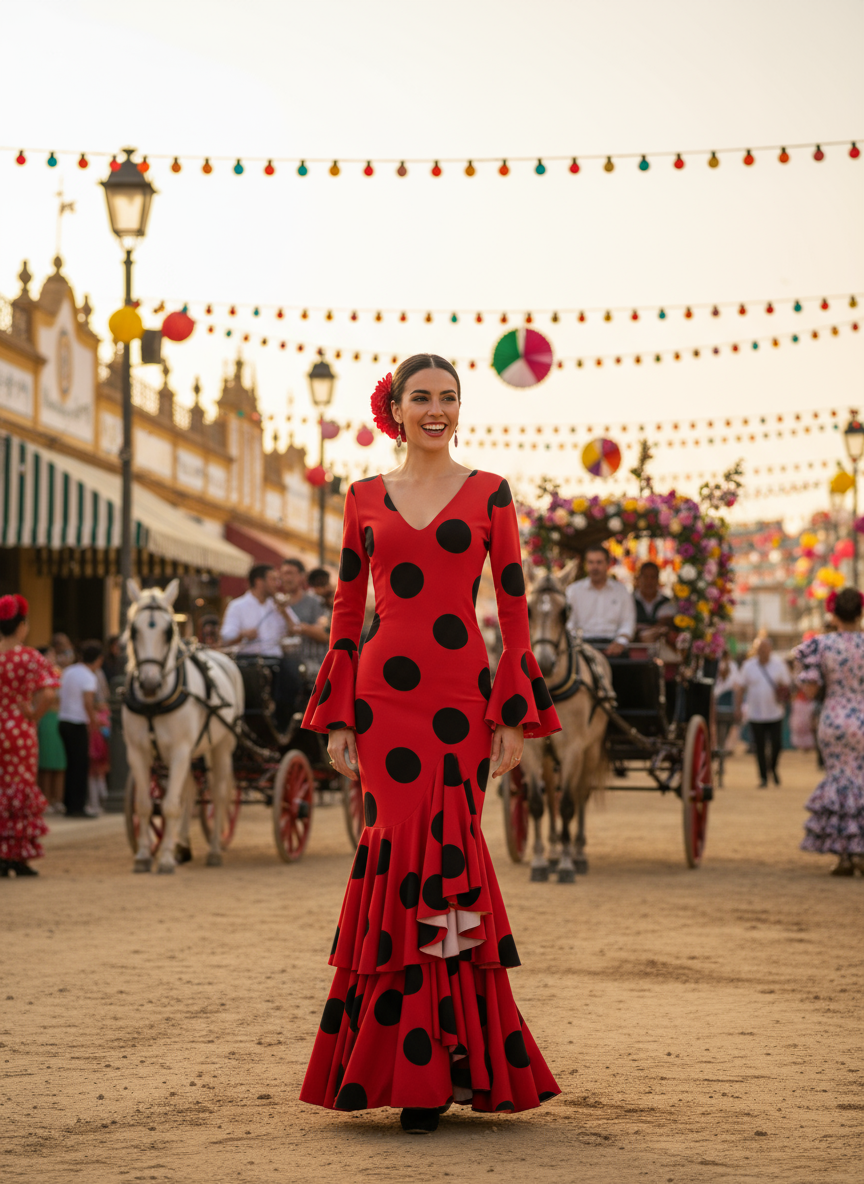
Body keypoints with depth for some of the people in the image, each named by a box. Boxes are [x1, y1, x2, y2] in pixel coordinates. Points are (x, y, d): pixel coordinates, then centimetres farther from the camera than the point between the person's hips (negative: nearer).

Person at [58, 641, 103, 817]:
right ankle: (77, 807, -4)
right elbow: (88, 702, -24)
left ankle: (69, 805, 17)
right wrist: (93, 720, -10)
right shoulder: (89, 677, -13)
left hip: (64, 721, 8)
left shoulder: (68, 671, 11)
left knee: (72, 765, 14)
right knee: (81, 766, -2)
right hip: (78, 725, -8)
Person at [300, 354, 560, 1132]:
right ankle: (423, 1068, 6)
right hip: (385, 695, 1)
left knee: (442, 854, -3)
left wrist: (516, 717, -2)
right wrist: (337, 718, 5)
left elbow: (514, 609, 4)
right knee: (404, 849, -4)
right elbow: (347, 613, 11)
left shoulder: (489, 494, 6)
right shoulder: (366, 499, 11)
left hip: (462, 699, -1)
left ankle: (433, 1070, 6)